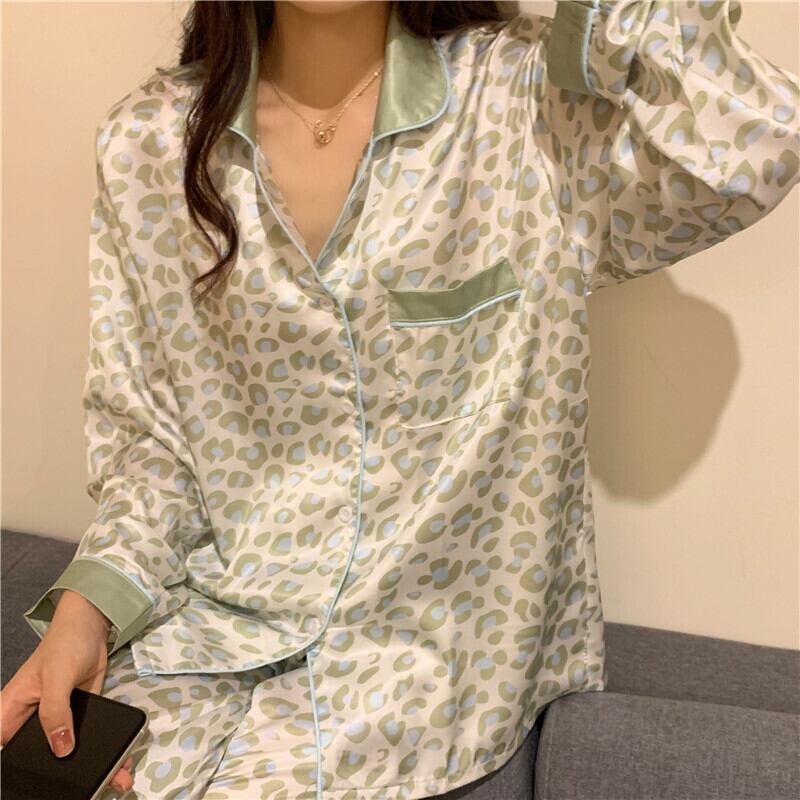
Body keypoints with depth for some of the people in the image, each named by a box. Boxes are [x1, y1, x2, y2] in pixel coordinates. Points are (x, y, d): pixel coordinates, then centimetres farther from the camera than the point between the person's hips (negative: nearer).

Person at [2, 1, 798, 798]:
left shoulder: (522, 93, -8)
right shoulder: (145, 141, -1)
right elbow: (144, 429, 4)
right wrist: (88, 605, -10)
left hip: (436, 638, -2)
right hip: (209, 632, 3)